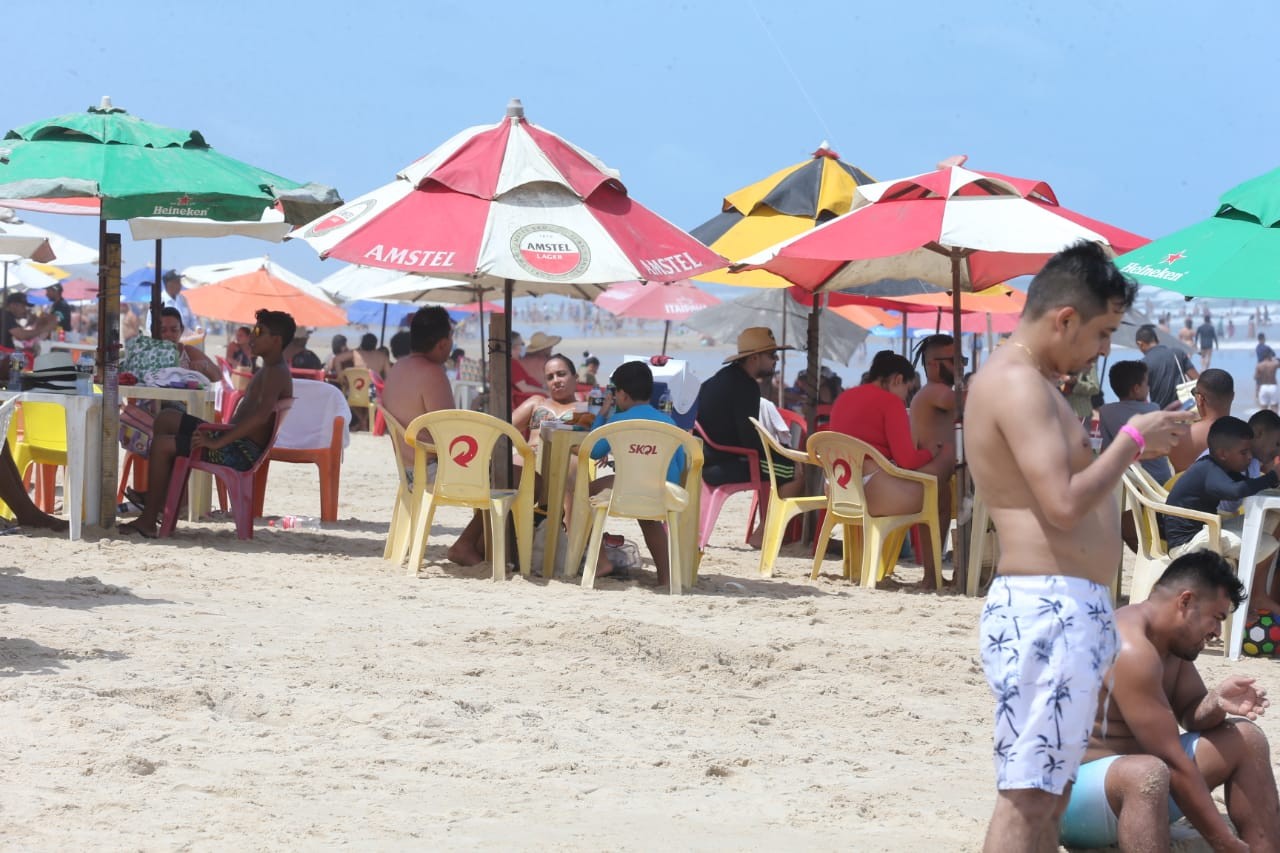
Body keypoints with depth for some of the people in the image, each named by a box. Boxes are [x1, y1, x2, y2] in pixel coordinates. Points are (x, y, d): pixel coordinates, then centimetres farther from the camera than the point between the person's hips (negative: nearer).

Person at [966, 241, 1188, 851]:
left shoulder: (1029, 381, 19)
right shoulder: (1017, 383, -15)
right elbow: (1064, 503, -23)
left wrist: (1133, 447, 13)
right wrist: (1132, 439, -12)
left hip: (1064, 611, 11)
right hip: (1046, 610, -11)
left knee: (1048, 791, 14)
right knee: (1027, 795, -10)